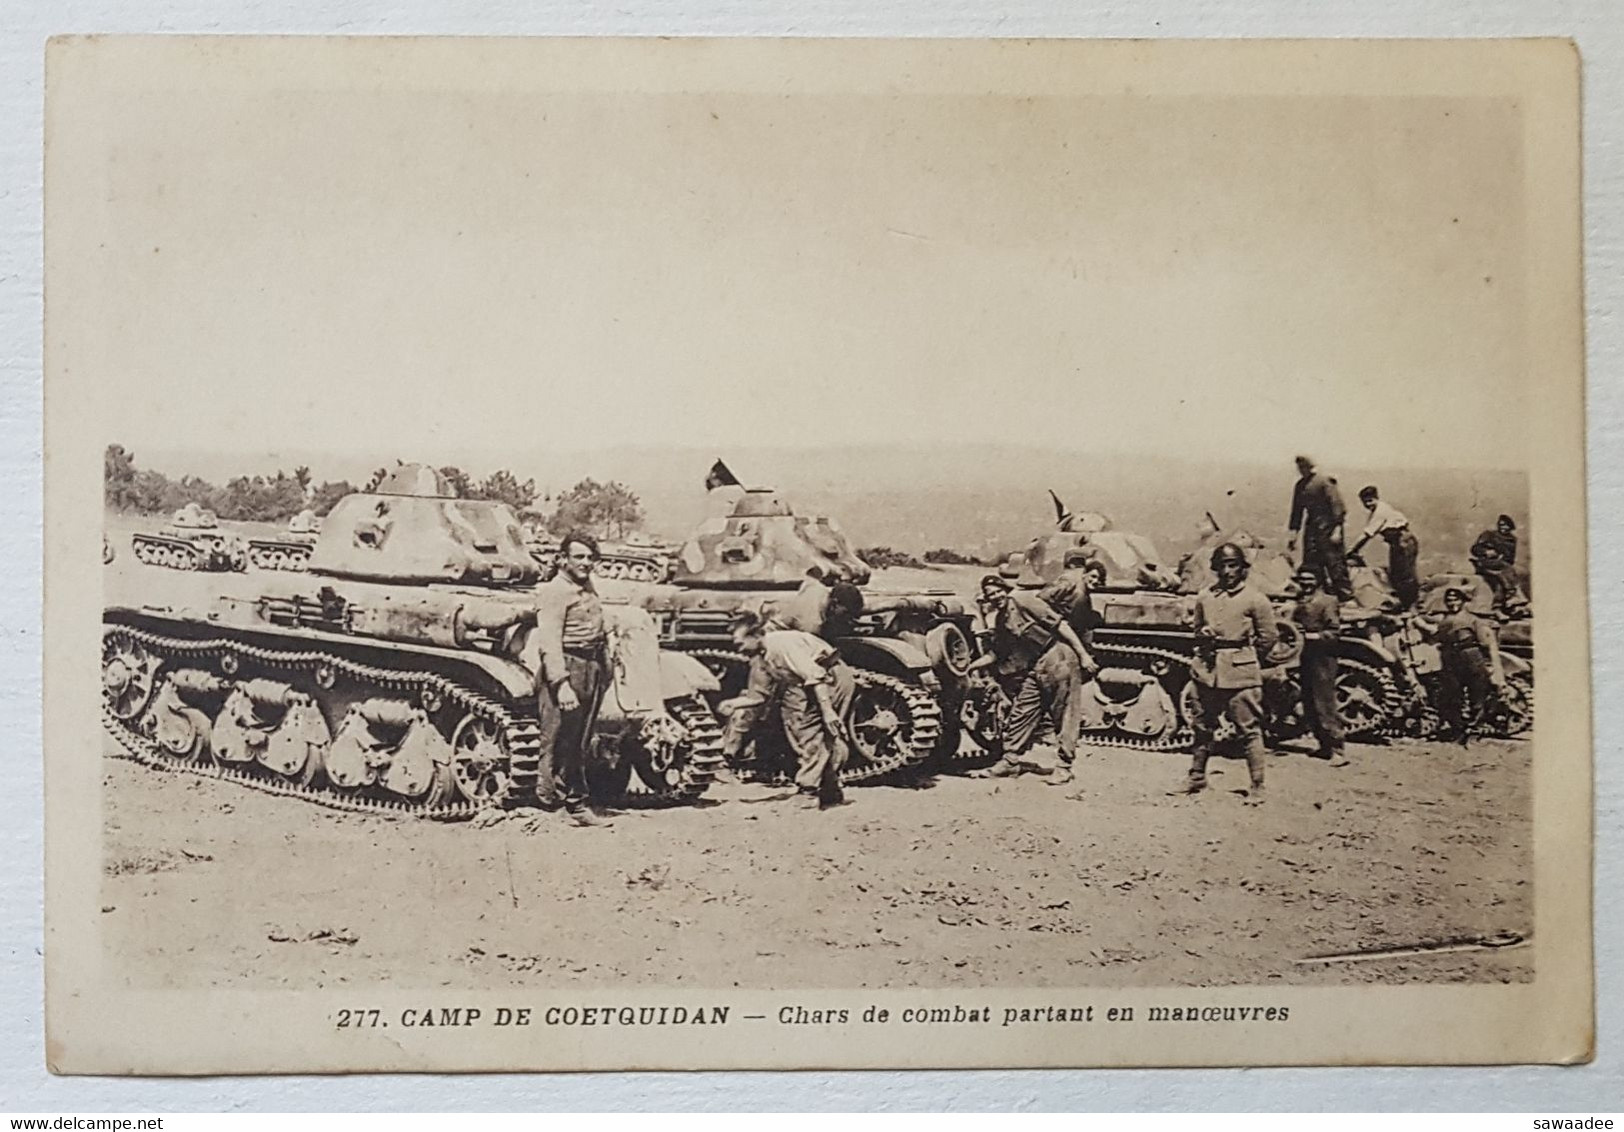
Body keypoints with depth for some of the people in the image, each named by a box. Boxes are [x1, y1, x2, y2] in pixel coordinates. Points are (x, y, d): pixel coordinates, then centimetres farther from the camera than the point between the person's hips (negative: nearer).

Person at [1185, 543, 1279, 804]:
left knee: (1249, 730, -4)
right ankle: (1197, 777, 26)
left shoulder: (1255, 600, -3)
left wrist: (1245, 660, 5)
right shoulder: (1204, 598, 9)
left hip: (1241, 673, -4)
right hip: (1207, 668, 4)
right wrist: (1202, 634, 0)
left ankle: (1257, 787, 0)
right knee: (1203, 726, 13)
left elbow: (1269, 638, 1)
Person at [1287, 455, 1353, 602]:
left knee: (1335, 563, -9)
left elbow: (1337, 504, -11)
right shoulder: (1299, 486, 14)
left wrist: (1337, 529, -18)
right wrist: (1293, 532, 17)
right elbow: (1297, 510, 21)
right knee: (1311, 565, 4)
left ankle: (1347, 596, -4)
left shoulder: (1323, 482, -8)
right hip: (1311, 526, 7)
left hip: (1327, 527, -7)